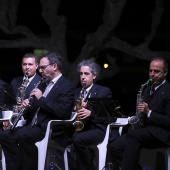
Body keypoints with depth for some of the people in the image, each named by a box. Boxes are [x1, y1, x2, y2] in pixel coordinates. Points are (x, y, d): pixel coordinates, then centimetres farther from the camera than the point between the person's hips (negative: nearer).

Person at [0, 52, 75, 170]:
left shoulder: (67, 87, -4)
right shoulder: (43, 85, 23)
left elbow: (62, 111, -19)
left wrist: (41, 98, -15)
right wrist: (27, 106, 3)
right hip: (34, 125, 9)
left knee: (23, 135, -33)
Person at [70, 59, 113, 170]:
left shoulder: (104, 91, 5)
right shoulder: (77, 92, 20)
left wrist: (90, 113, -19)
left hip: (98, 129, -5)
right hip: (80, 128, 5)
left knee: (78, 139, -35)